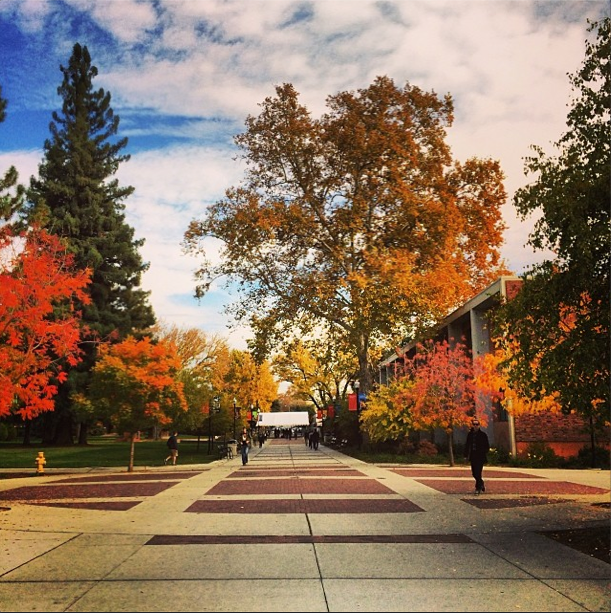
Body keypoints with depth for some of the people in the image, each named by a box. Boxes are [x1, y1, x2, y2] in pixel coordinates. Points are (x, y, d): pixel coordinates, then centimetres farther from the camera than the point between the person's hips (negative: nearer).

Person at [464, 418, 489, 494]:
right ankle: (481, 483, 33)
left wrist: (484, 453, -14)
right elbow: (467, 445, 12)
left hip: (480, 456, -4)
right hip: (473, 456, 4)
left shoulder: (483, 434, -3)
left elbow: (487, 446, -1)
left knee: (478, 472, -9)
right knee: (474, 473, 9)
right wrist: (466, 455, 7)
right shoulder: (470, 434, 7)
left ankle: (478, 488, 1)